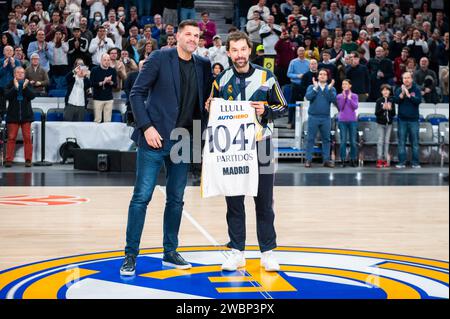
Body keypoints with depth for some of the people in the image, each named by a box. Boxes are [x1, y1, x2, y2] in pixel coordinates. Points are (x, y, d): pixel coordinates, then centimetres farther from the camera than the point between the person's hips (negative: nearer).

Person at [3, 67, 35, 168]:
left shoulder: (27, 84, 7)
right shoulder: (10, 85, 5)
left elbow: (32, 96, -5)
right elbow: (7, 96, -10)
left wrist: (25, 87, -15)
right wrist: (15, 87, -15)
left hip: (26, 115, 1)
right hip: (13, 115, -1)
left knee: (27, 138, -1)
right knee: (11, 138, -1)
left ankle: (28, 160, 3)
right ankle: (9, 160, 1)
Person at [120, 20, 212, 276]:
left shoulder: (203, 65, 8)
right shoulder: (160, 58, -4)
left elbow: (206, 99, 15)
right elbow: (137, 93, -6)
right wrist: (147, 127, -13)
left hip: (184, 140, 5)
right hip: (155, 138, -5)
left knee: (176, 199, 10)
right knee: (142, 197, -4)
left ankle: (170, 252, 21)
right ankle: (130, 255, 3)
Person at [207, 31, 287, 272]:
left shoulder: (266, 77, -1)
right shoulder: (221, 80, 6)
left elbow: (282, 106, 5)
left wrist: (265, 110, -13)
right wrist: (210, 108, -6)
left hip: (260, 145, -2)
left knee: (264, 202, 3)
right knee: (234, 202, 5)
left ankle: (267, 252, 11)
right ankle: (237, 252, 13)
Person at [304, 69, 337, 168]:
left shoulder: (331, 88, 8)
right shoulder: (311, 87, 6)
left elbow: (333, 100, -9)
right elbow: (308, 97, -12)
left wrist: (329, 89, -18)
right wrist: (315, 88, -18)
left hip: (326, 118, 1)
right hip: (313, 117, -1)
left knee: (326, 139, 5)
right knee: (311, 139, 0)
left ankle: (326, 160, 10)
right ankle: (308, 160, 3)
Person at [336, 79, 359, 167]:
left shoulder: (354, 96, 5)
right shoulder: (339, 96, 4)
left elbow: (355, 107, -6)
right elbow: (340, 108, -4)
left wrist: (349, 98, -13)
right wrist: (344, 97, -11)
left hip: (352, 120, 0)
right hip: (342, 121, 0)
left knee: (353, 141, 0)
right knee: (343, 141, -2)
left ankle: (353, 160, 7)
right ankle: (343, 160, 1)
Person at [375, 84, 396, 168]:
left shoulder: (392, 101, 4)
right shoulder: (379, 101, -2)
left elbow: (394, 113, 4)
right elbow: (376, 113, -5)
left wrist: (390, 109, -15)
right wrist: (383, 108, -20)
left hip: (389, 123, 2)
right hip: (380, 123, -2)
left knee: (387, 142, 4)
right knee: (380, 141, -5)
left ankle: (385, 160, 8)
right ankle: (379, 160, -6)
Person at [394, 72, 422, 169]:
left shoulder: (416, 89, 1)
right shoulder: (399, 90, 6)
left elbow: (418, 101, -12)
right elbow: (396, 100, -7)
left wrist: (408, 94, -19)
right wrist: (402, 93, -21)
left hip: (413, 119, -1)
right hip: (402, 119, 1)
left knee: (415, 142, 1)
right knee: (401, 142, 3)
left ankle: (416, 163, 5)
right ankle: (402, 162, 6)